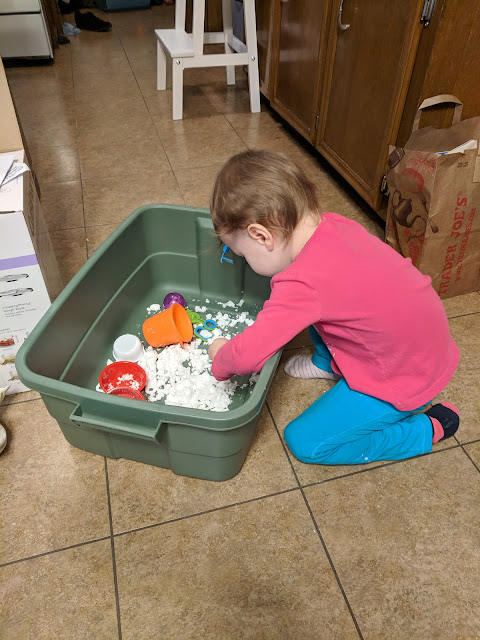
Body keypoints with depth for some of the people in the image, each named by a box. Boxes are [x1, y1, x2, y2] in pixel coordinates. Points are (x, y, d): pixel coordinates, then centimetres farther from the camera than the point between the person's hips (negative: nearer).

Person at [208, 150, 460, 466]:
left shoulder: (301, 283, -34)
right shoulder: (333, 224, -11)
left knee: (305, 442, 1)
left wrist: (221, 361, -8)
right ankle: (327, 363, 31)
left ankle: (428, 430, 9)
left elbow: (248, 355, -31)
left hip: (405, 381, -7)